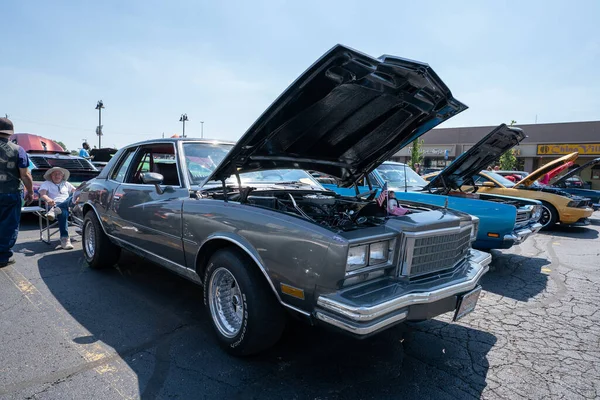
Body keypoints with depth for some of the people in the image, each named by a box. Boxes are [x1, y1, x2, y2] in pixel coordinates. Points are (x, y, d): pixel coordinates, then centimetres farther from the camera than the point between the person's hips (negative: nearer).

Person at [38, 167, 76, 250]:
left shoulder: (66, 184, 33)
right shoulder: (46, 184, 19)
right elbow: (42, 194, 0)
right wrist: (48, 199, -25)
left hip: (68, 205, 4)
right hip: (54, 205, -4)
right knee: (63, 212, -40)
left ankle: (55, 210, -49)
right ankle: (65, 239, -51)